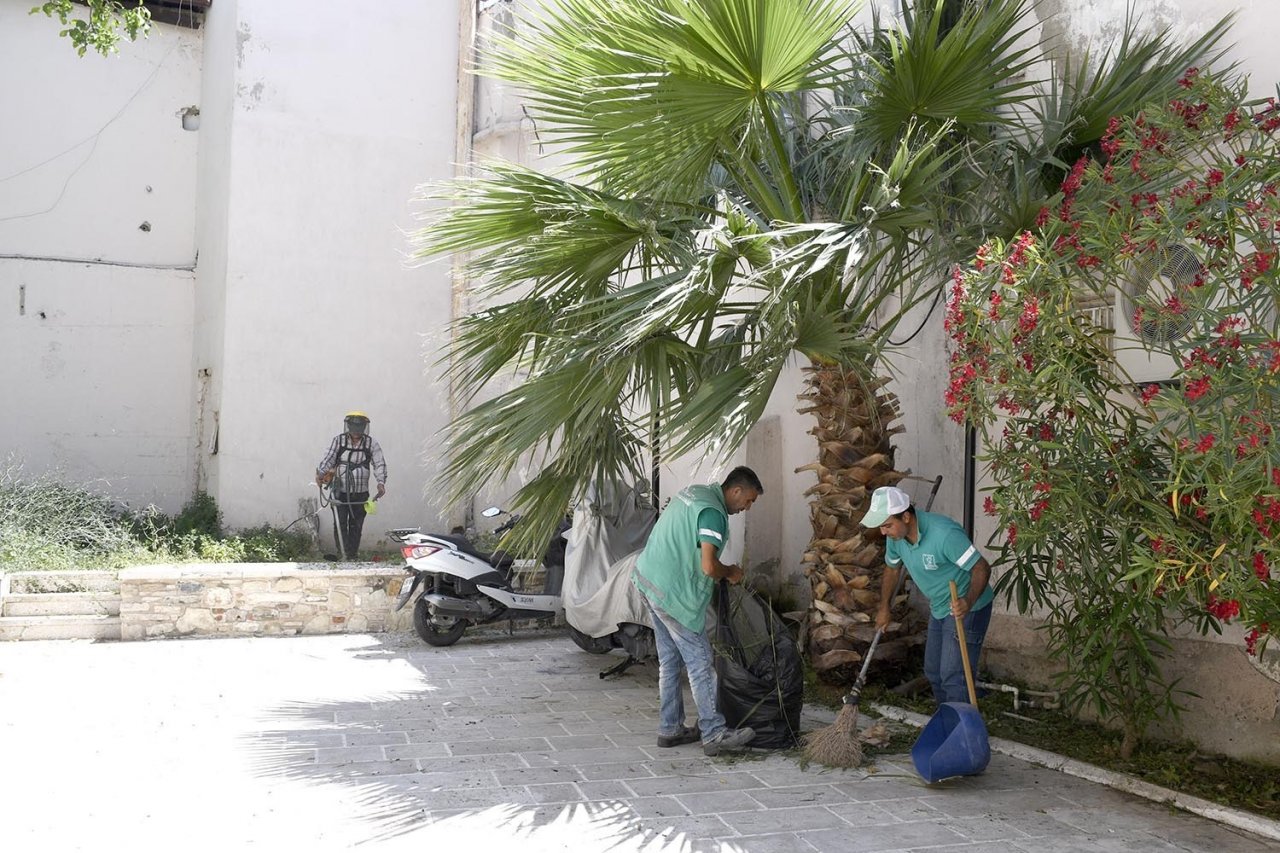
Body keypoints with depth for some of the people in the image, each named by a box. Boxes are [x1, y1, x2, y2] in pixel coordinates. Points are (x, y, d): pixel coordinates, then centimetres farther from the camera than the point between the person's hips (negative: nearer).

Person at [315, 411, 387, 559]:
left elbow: (379, 464, -2)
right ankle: (343, 554, -5)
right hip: (340, 492, -1)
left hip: (360, 493, 1)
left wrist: (381, 482, -16)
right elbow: (328, 459, -1)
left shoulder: (371, 443, 2)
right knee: (340, 524, -10)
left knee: (356, 526, 6)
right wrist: (320, 474, -19)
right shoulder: (338, 440, 1)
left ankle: (352, 556, 15)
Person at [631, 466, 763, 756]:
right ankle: (714, 734, 3)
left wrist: (721, 573, 16)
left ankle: (670, 729, 22)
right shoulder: (713, 512, -18)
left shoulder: (694, 492, 12)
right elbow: (709, 567, -25)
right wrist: (730, 573, -4)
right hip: (673, 593, -10)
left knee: (670, 661, 15)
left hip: (648, 579, 10)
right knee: (699, 662, -2)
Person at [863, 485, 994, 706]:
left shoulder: (945, 533, -32)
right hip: (939, 609, 9)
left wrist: (969, 601, -45)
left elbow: (981, 568, -28)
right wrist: (884, 608, 24)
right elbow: (892, 569, 14)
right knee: (933, 672, 18)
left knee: (953, 677, -13)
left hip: (966, 610, -8)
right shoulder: (896, 536, -6)